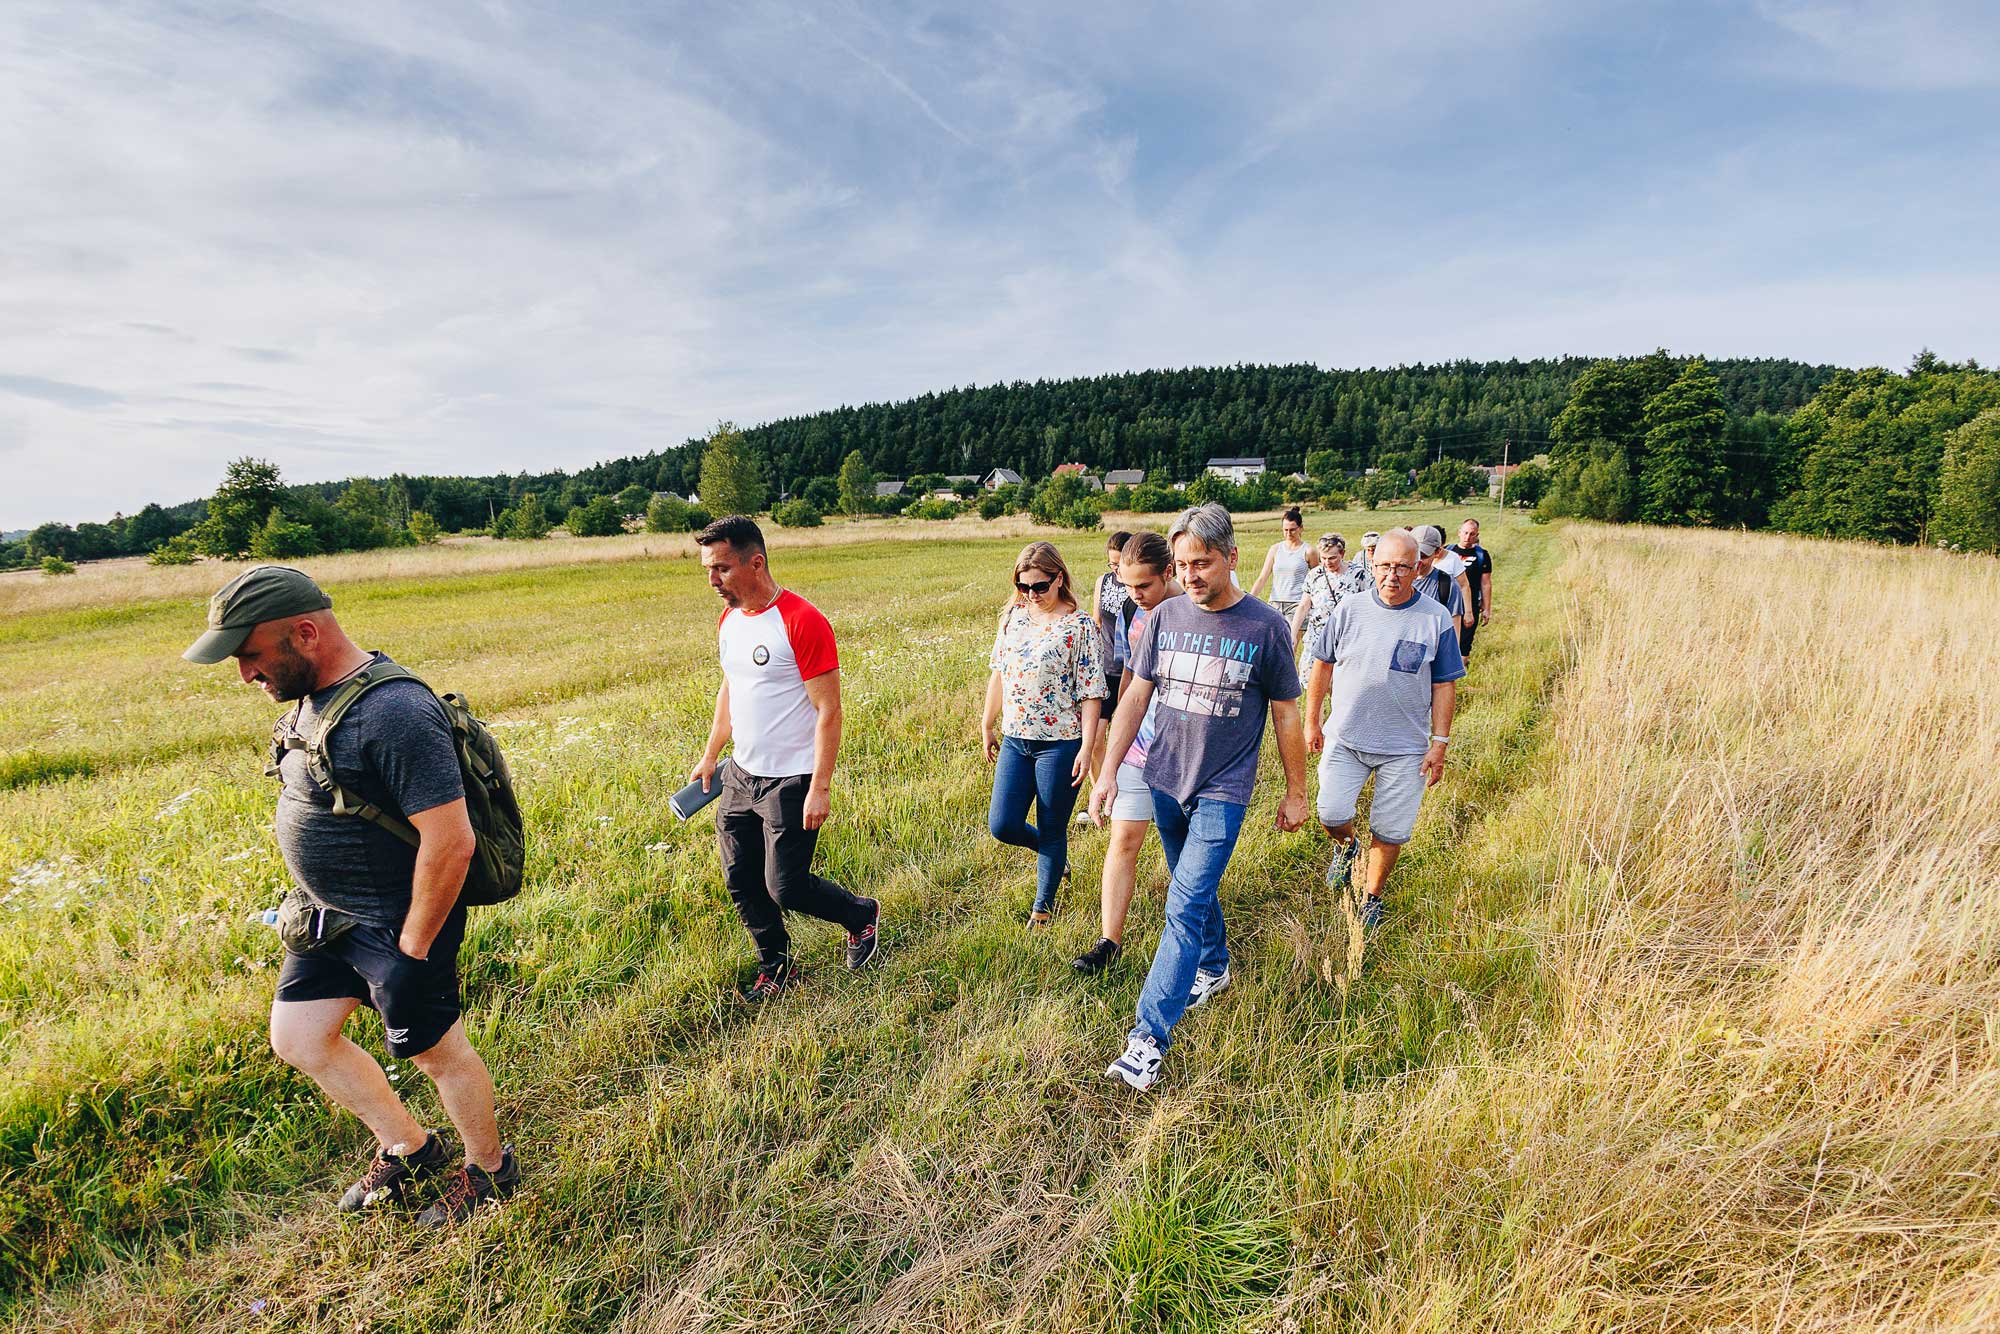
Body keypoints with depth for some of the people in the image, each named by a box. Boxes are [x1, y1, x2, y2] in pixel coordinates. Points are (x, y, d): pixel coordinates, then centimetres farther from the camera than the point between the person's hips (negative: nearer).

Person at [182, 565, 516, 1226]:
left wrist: (413, 949, -21)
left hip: (396, 924, -10)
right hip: (327, 917, 10)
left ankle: (489, 1167, 36)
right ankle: (410, 1150, 40)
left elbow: (451, 841, -32)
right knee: (297, 1040, 20)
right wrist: (315, 901, 17)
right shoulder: (312, 696, 2)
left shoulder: (394, 712, -30)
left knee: (438, 1052, 9)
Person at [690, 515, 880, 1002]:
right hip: (741, 775, 8)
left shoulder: (802, 622, -19)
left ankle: (862, 915, 26)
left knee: (785, 887, -2)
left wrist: (820, 787, -21)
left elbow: (829, 711, -19)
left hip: (791, 781, -8)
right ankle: (778, 968, 33)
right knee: (741, 881, 12)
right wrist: (710, 756, 20)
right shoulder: (728, 620, 6)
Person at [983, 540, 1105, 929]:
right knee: (1002, 825, 3)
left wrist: (1087, 748, -15)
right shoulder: (1013, 616, 5)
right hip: (1015, 739, 5)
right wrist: (987, 725, 16)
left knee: (1051, 830, 6)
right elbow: (998, 673, 14)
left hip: (1060, 742, -5)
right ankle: (1055, 854, 34)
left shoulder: (1080, 626, -10)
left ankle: (1043, 907, 28)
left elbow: (1091, 693, -10)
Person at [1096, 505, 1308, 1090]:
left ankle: (1148, 1039, -4)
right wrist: (1108, 772, 0)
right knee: (1196, 888, 20)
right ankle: (1214, 968, 45)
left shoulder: (1266, 626, -10)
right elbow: (1136, 697, 3)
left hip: (1222, 790, -4)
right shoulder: (1166, 616, -1)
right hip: (1164, 780, 4)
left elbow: (1285, 715, -2)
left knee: (1186, 907, -9)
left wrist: (1296, 793, 4)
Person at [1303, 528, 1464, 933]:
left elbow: (1444, 685, 1)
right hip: (1345, 738, 1)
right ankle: (1347, 846, 31)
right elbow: (1323, 666, 6)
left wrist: (1440, 742, -2)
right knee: (1332, 814, -5)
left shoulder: (1436, 618, -4)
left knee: (1390, 832, 7)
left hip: (1405, 746, 0)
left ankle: (1371, 899, 30)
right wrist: (1312, 722, 7)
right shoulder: (1350, 609, -2)